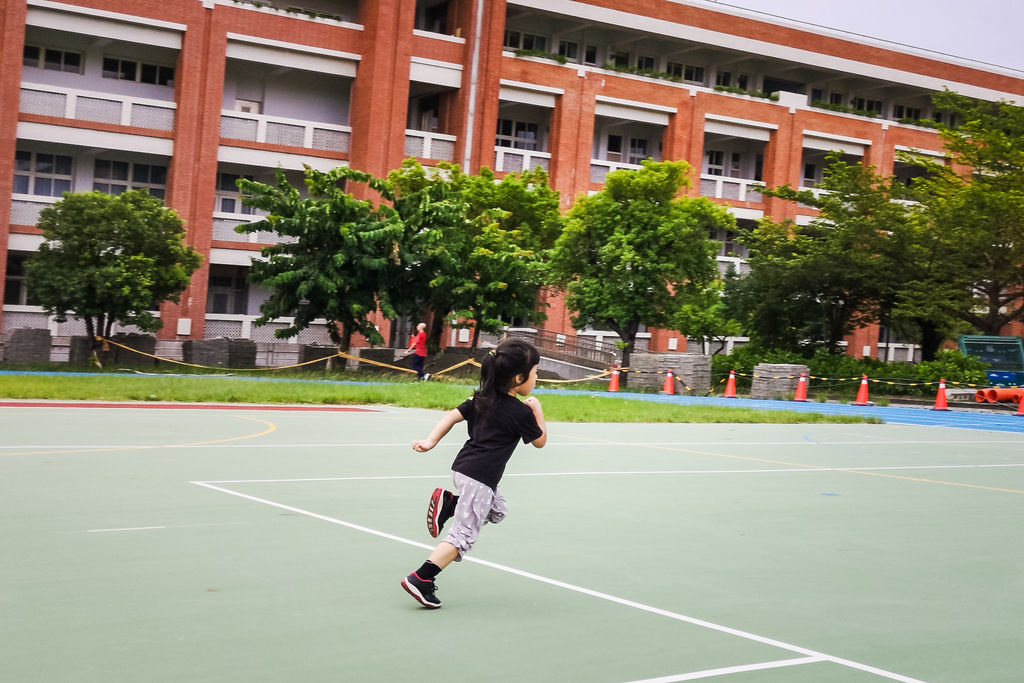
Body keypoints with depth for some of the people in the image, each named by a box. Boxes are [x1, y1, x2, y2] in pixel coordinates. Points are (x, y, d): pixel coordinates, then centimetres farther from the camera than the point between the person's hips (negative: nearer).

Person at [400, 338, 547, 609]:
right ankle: (420, 580, -14)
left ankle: (447, 501, 9)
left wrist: (430, 441, -1)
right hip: (479, 478, -8)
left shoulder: (481, 398, 10)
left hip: (463, 469, 8)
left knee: (498, 510, 27)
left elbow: (453, 415, 3)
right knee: (463, 535, -4)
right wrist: (538, 411, 13)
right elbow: (540, 441, 5)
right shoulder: (521, 412, -9)